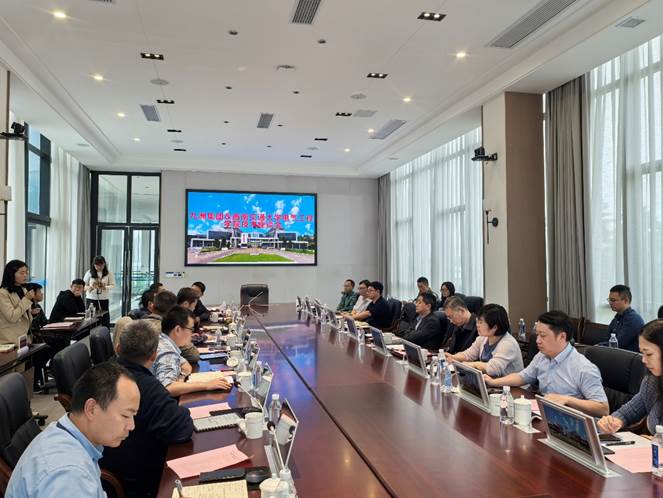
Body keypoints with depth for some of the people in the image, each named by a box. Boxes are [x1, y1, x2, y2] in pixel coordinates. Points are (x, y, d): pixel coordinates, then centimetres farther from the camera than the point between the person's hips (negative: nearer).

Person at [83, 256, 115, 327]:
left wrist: (105, 287, -19)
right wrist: (90, 287, -17)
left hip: (104, 299, 0)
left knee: (105, 319, 1)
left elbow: (112, 285, 1)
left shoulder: (108, 274, -1)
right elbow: (84, 285, 4)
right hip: (91, 299, 0)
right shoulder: (89, 273, 1)